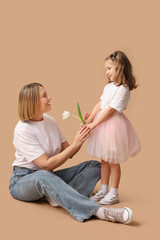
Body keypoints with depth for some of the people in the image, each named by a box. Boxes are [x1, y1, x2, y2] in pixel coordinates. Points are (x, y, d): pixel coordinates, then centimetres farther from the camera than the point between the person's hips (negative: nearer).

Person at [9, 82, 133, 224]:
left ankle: (57, 197, -32)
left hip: (49, 177, 8)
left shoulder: (50, 121, 5)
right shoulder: (23, 130, -18)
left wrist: (82, 135, -11)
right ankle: (97, 211, -53)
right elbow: (46, 165, -25)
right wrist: (75, 144, -23)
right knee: (44, 176, -43)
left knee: (95, 166, -6)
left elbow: (68, 153, 6)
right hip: (23, 180, -7)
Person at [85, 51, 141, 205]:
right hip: (102, 123, 8)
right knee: (104, 159, 15)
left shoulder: (123, 89, -16)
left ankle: (113, 194, 13)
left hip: (114, 125, -8)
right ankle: (104, 190, 26)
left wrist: (94, 124, -18)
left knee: (113, 161, 1)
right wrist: (89, 119, -2)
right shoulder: (108, 86, 10)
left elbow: (110, 110, -19)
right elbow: (99, 104, 9)